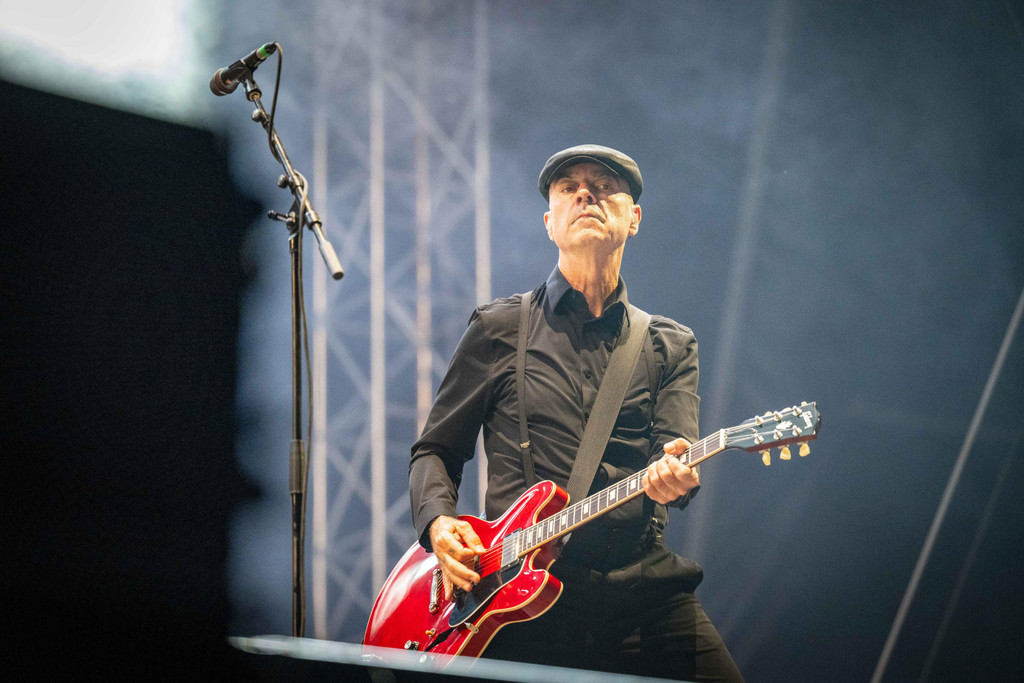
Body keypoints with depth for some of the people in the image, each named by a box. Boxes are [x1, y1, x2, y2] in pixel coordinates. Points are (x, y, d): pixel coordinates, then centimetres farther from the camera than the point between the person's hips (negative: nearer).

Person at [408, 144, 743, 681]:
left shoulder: (671, 346, 15)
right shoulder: (499, 329, 11)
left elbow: (676, 452, -1)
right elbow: (434, 451, 14)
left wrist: (670, 477, -25)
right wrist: (439, 522, -7)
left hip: (643, 591, 2)